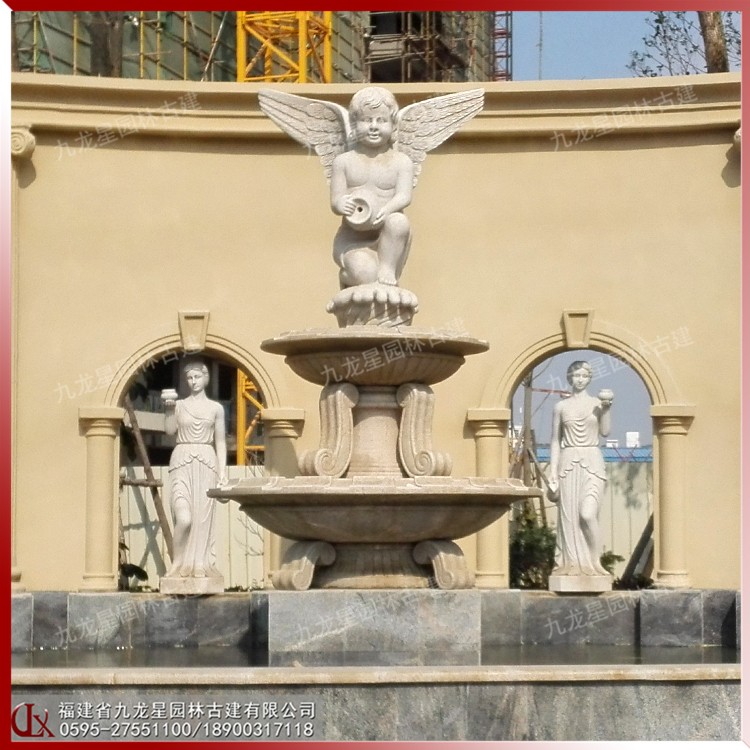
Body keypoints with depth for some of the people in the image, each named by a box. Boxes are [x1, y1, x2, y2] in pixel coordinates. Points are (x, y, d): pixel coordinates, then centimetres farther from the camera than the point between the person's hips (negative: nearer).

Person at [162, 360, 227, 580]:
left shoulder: (215, 408, 11)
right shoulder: (179, 405, 10)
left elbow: (220, 442, 11)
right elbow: (170, 430, -6)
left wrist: (222, 471, 4)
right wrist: (169, 407, -13)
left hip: (206, 463, 1)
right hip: (182, 462, -1)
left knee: (203, 516, -2)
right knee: (184, 518, -16)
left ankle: (200, 565, 4)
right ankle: (178, 563, -1)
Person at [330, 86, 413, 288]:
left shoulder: (401, 162, 5)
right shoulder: (344, 161, 6)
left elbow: (404, 196, -10)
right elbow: (335, 200, -2)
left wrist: (387, 209, -34)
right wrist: (342, 205, -29)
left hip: (388, 241, 0)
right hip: (352, 240, 0)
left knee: (398, 221, -35)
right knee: (365, 273, -30)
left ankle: (388, 269, -17)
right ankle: (347, 276, 6)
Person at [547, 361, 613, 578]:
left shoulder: (597, 403, 8)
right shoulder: (561, 407, 9)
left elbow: (605, 431, -4)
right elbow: (555, 440, 10)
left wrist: (606, 409, -15)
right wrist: (553, 471, 4)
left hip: (592, 462, -2)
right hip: (568, 462, 2)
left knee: (587, 514, -16)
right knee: (569, 516, -2)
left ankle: (595, 562, -5)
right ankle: (574, 564, 3)